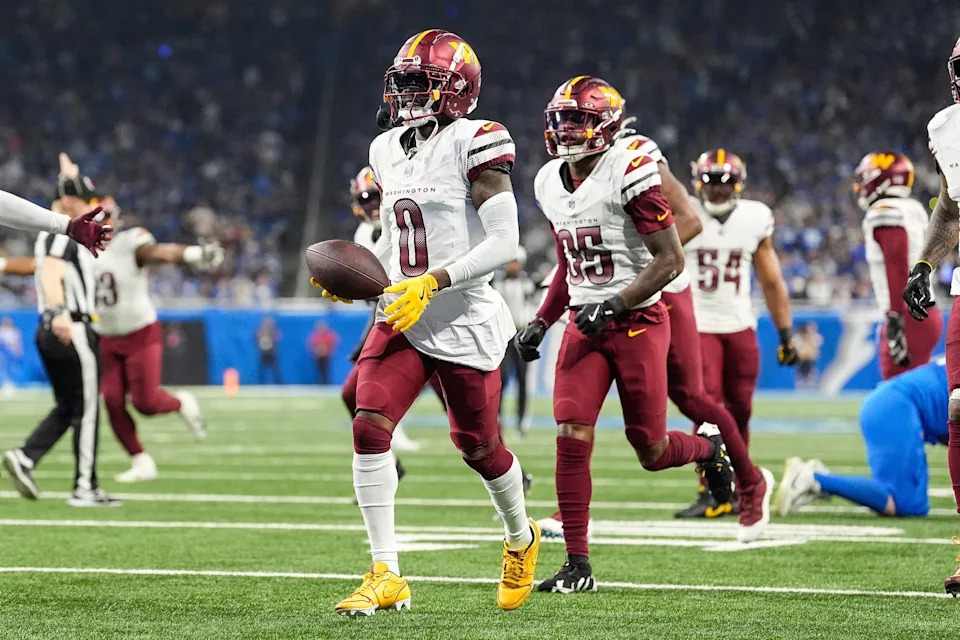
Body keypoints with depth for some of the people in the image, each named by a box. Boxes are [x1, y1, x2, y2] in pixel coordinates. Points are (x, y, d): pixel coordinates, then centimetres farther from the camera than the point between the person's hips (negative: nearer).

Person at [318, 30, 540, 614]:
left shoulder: (474, 144, -14)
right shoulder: (389, 150, 10)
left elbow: (504, 243, -19)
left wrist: (431, 282, -25)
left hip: (465, 323, -6)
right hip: (402, 319, 6)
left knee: (477, 444, 9)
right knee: (370, 428, -13)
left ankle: (521, 539, 40)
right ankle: (386, 577, -10)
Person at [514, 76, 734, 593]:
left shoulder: (628, 174, -14)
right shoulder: (550, 183, 8)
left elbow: (670, 260, -14)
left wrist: (614, 305, -20)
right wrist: (541, 323, 11)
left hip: (638, 322, -5)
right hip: (585, 323, 5)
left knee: (651, 451, 2)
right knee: (571, 435, -11)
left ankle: (707, 447, 38)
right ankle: (577, 564, -5)